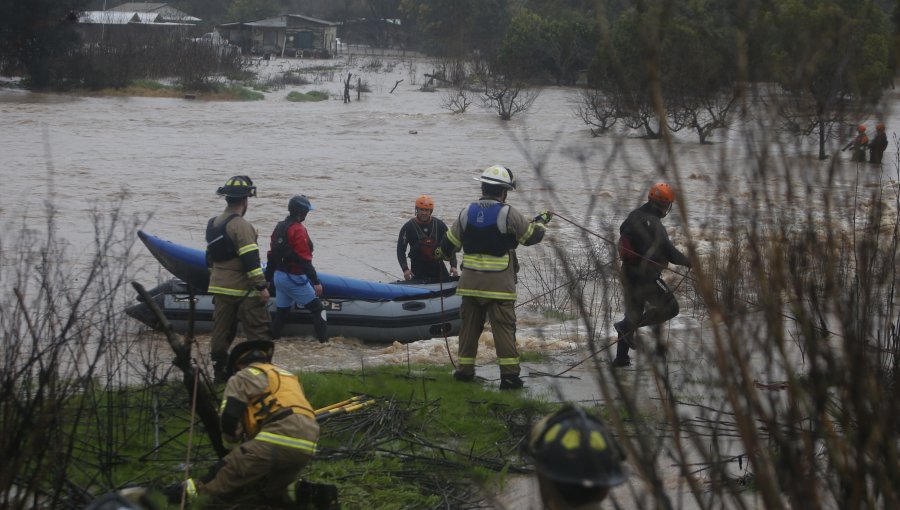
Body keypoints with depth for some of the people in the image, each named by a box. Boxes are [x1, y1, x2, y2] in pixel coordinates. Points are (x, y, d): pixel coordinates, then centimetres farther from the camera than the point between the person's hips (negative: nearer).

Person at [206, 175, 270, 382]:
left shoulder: (214, 224, 13)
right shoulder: (240, 225, -16)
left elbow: (210, 257, 21)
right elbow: (250, 258, -21)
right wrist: (261, 286, -20)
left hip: (219, 287, 8)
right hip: (242, 290, -8)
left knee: (221, 331, 11)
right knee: (258, 330, -2)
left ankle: (219, 372, 13)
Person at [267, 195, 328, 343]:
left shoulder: (279, 227, 9)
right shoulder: (298, 230, -18)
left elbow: (272, 255, 15)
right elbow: (304, 260, -22)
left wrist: (268, 277, 23)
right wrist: (316, 282, -22)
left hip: (279, 276, 8)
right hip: (294, 279, -8)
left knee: (281, 312, 16)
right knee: (318, 308, -1)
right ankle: (324, 341, -7)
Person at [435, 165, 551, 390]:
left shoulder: (467, 212, 4)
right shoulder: (508, 214, -11)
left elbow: (451, 241, 14)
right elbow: (531, 236, -1)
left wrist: (441, 254, 36)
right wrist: (540, 222, 21)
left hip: (470, 282, 5)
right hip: (499, 284, -4)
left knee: (470, 324, 14)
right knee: (504, 327, -2)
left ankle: (465, 369, 19)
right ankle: (509, 373, -6)